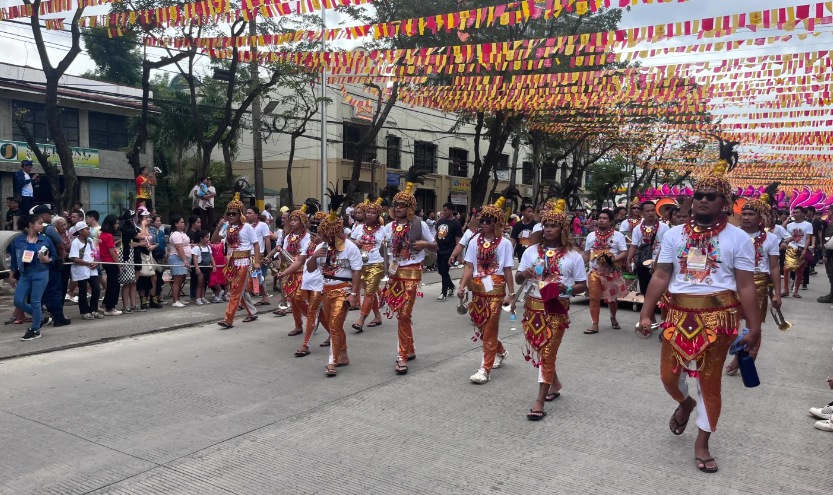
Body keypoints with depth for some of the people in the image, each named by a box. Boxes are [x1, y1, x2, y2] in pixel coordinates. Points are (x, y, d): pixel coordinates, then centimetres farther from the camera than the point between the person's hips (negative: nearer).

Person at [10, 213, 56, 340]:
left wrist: (48, 260, -15)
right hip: (24, 274, 3)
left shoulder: (46, 240, -1)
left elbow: (55, 256, 7)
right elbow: (14, 259, 9)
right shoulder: (18, 240, 1)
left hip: (40, 274, -3)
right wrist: (12, 276, 12)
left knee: (35, 302, -2)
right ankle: (41, 318, 21)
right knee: (18, 302, 0)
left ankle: (35, 330, 12)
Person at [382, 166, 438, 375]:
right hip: (394, 272, 5)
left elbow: (435, 247, 3)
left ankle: (403, 357, -2)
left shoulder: (419, 224, -4)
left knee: (404, 314, -9)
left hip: (411, 272, -5)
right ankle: (410, 350, 29)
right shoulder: (390, 227, 7)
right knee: (400, 314, 12)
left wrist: (425, 244, -17)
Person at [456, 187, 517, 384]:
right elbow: (469, 266, 2)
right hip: (478, 289, 4)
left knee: (490, 329, -2)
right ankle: (500, 351, 40)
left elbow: (507, 270, -5)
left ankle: (486, 369, 3)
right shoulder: (476, 240, 3)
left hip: (496, 289, -4)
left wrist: (511, 294, -7)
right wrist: (462, 286, -9)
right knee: (480, 326, 14)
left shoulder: (504, 243, -6)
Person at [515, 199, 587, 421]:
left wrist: (567, 288, -19)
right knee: (536, 349, 14)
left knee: (548, 352, -4)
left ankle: (540, 400, 1)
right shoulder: (532, 251, 4)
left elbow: (582, 285, 1)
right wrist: (523, 274, -16)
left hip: (556, 309, -4)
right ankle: (554, 383, 38)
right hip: (533, 307, 4)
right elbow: (518, 279, 7)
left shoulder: (573, 256, -3)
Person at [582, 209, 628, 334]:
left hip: (612, 272, -2)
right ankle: (595, 325, 2)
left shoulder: (618, 235, -3)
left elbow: (624, 253, -8)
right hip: (594, 271, 2)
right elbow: (586, 254, 10)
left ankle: (613, 318, 39)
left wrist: (613, 259, -24)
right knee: (594, 298, -3)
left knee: (612, 298, 14)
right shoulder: (591, 235, 7)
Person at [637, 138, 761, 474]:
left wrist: (754, 327, -5)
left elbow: (746, 286, -3)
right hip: (679, 315, 3)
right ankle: (685, 403, 44)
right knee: (669, 373, 8)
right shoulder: (674, 235, 5)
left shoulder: (738, 238, -3)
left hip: (718, 317, -2)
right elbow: (660, 277, 3)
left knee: (710, 380, 6)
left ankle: (702, 444, 22)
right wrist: (646, 314, -1)